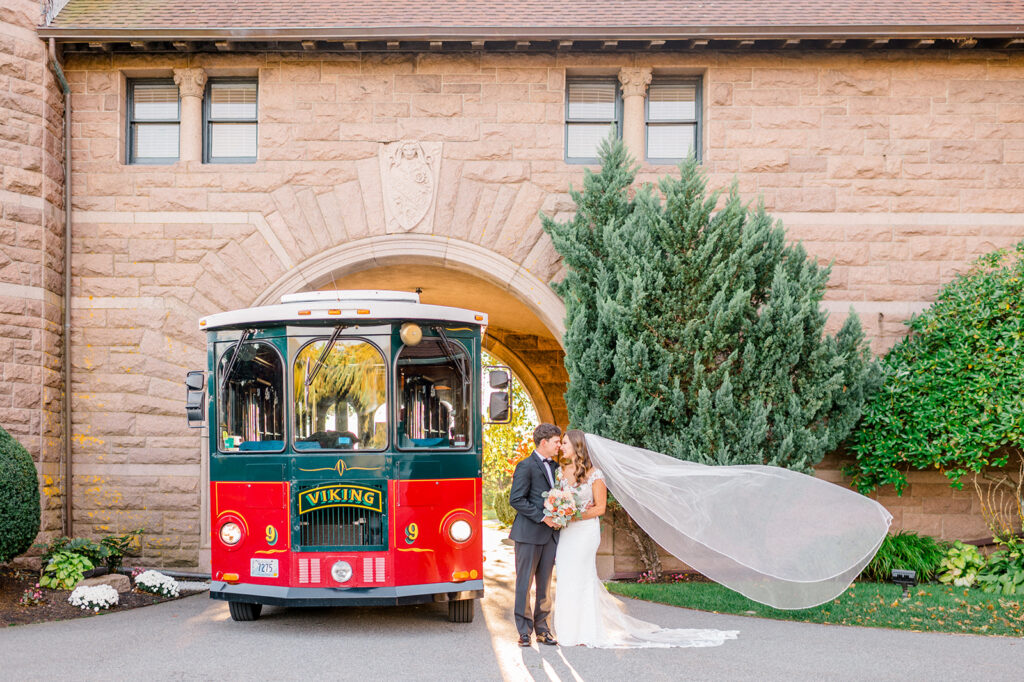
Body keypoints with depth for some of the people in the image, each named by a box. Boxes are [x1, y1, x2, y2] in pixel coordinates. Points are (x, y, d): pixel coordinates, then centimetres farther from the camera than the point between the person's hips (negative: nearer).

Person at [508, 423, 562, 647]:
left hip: (549, 534, 7)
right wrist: (542, 517, -17)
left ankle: (542, 629, 17)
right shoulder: (526, 466, -9)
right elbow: (516, 500, -14)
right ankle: (524, 631, 6)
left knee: (545, 583, 10)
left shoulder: (554, 466, 15)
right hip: (529, 534, -7)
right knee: (525, 583, 0)